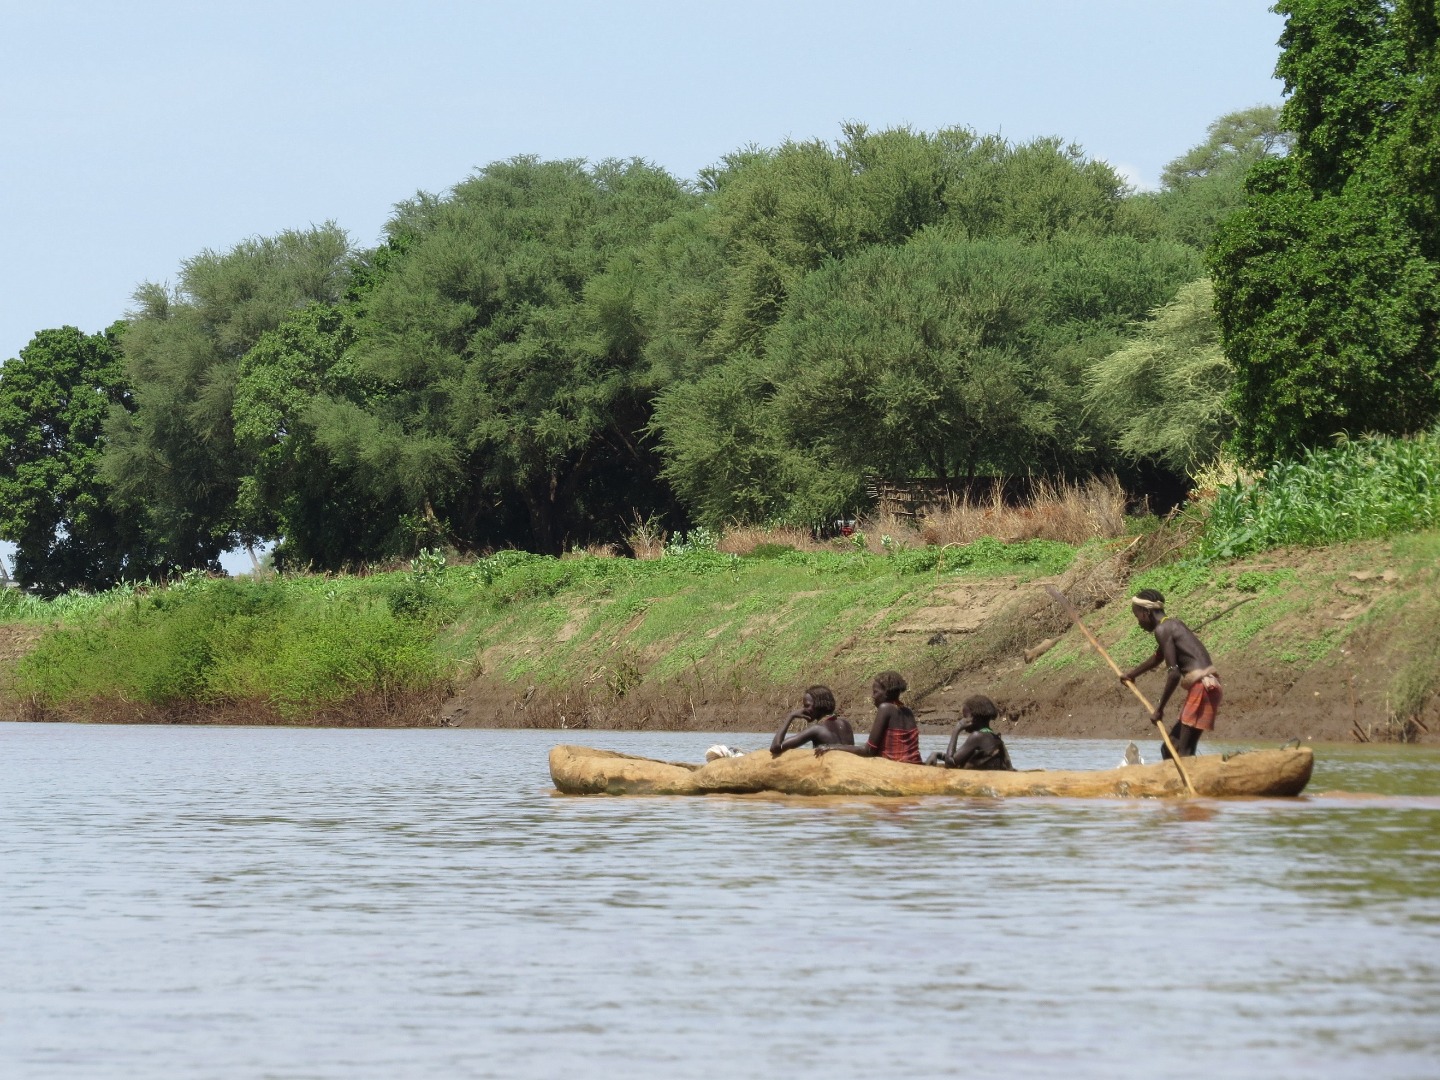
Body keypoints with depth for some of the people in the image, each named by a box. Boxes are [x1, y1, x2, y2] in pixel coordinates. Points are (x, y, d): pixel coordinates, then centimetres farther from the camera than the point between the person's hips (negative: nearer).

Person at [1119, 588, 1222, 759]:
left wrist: (1160, 708, -9)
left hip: (1201, 687, -10)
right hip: (1204, 686, 10)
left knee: (1183, 752, -14)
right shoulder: (1173, 625, 21)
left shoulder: (1162, 630, -10)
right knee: (1170, 748, 16)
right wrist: (1133, 674, 58)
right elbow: (1158, 658, 41)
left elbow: (1173, 673, -18)